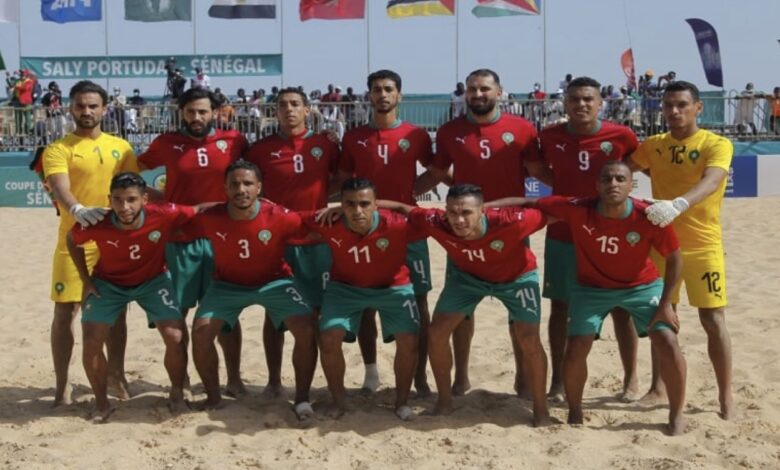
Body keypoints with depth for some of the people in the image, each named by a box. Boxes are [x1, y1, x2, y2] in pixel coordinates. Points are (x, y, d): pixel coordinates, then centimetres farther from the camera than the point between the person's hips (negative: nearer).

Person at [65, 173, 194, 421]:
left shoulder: (163, 216, -33)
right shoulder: (95, 225, -28)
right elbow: (72, 241, -5)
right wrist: (86, 279, -5)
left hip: (152, 281, 0)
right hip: (108, 283, 1)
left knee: (175, 338, -15)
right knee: (91, 343, -11)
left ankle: (177, 395, 11)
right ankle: (101, 403, 12)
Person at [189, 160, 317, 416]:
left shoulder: (280, 218, -26)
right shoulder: (209, 219, -20)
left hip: (274, 281, -1)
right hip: (228, 284, 2)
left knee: (306, 330, -20)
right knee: (201, 331, -17)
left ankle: (302, 399, 0)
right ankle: (213, 396, 7)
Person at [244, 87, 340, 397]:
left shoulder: (326, 145, 3)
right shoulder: (261, 148, 2)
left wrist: (321, 197, 0)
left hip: (316, 239, 0)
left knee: (316, 311, 3)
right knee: (274, 311, 5)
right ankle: (273, 379, 15)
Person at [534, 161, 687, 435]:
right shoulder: (577, 211, -26)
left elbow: (674, 259, -11)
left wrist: (666, 304, -11)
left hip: (642, 286, 0)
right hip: (591, 288, 0)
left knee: (668, 345, -11)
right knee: (575, 350, -10)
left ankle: (677, 415, 12)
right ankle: (574, 413, 17)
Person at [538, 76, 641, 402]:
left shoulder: (621, 136, -9)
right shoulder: (549, 137, -5)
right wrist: (565, 189, 1)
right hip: (561, 235, 1)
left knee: (620, 307, 7)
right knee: (560, 306, 7)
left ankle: (631, 379, 20)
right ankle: (557, 379, 18)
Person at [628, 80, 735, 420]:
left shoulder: (717, 145, -11)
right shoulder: (652, 146, 4)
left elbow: (711, 182, -29)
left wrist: (678, 204, -47)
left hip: (703, 246, -4)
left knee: (713, 320, -4)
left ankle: (726, 396, 7)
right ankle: (658, 385, 26)